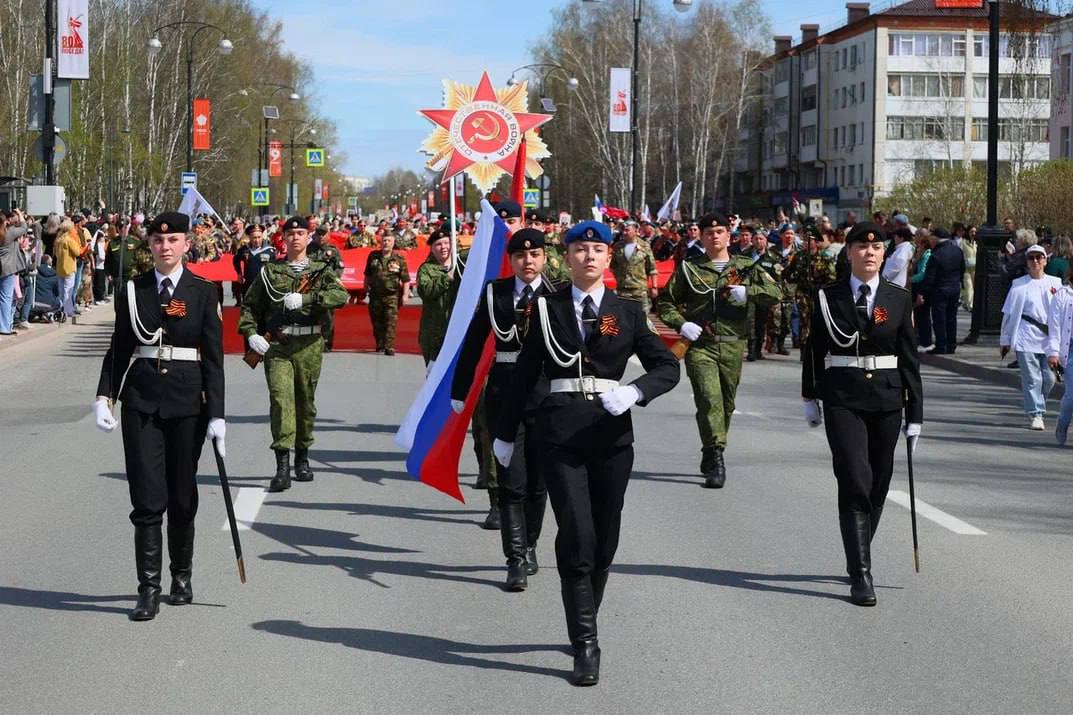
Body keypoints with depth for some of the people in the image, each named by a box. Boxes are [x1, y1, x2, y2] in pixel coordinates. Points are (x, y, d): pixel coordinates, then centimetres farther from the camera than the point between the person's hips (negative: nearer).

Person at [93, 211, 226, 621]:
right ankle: (149, 589, -3)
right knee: (148, 496, -5)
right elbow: (118, 349, 8)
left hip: (187, 401, 0)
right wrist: (104, 397, -5)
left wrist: (216, 415, -7)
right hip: (141, 398, 0)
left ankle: (181, 576, 27)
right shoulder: (133, 291, 5)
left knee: (182, 495, 9)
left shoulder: (203, 292, 0)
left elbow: (213, 357, -1)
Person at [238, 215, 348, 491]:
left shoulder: (322, 270, 9)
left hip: (309, 346, 1)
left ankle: (302, 458, 27)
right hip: (277, 346, -1)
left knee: (306, 403, 9)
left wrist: (305, 299, -20)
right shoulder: (270, 271, 11)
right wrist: (250, 334, -1)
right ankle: (282, 466, -19)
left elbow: (340, 295, -10)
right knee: (280, 398, -14)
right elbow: (249, 305, 15)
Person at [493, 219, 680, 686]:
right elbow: (525, 374, 10)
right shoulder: (547, 309, 6)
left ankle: (583, 625, 27)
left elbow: (667, 367, 4)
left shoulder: (628, 312, 8)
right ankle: (585, 644, -7)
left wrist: (634, 392, -16)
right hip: (560, 432, -2)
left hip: (611, 433, 2)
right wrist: (505, 433, 12)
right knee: (577, 537, -10)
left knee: (605, 539, 7)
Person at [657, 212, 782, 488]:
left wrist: (747, 292, -15)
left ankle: (710, 457, 26)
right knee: (709, 399, -17)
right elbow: (665, 302, 10)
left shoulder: (746, 267, 9)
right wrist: (681, 324, -7)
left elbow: (775, 294, 1)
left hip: (732, 347, 2)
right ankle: (715, 458, -17)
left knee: (726, 403, 10)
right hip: (699, 345, -2)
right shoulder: (688, 268, 7)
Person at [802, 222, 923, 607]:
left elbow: (909, 356, 5)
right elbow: (814, 349, 8)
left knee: (878, 485, 10)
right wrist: (811, 397, 8)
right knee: (855, 483, -12)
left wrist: (915, 412, 3)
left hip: (886, 399, 3)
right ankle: (860, 575, -14)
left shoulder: (899, 298, 4)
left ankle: (858, 560, 29)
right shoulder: (828, 297, 1)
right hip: (842, 398, -3)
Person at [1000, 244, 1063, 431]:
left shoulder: (1056, 283, 9)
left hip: (1049, 338, 3)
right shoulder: (1019, 285, 3)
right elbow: (1009, 314, 7)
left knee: (1049, 378, 3)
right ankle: (1035, 415, -1)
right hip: (1026, 337, -2)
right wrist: (1005, 340, 6)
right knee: (1032, 378, -6)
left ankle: (1036, 407, 25)